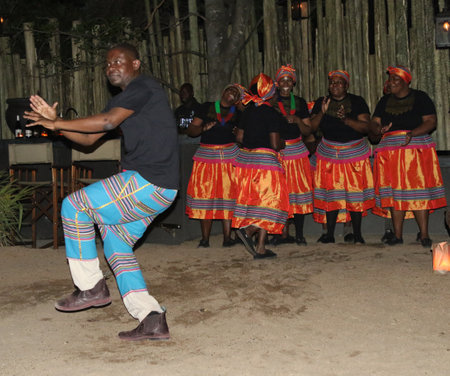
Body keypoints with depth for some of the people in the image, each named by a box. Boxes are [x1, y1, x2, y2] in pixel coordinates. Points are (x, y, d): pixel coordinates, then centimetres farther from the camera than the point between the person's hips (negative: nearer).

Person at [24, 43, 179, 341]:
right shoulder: (125, 99, 23)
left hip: (147, 183, -10)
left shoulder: (142, 87, -8)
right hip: (156, 189, 10)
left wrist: (58, 123, -16)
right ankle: (152, 320, 8)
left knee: (74, 206, -3)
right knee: (115, 241, 13)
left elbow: (107, 120, -24)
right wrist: (55, 122, 7)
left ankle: (91, 287, 5)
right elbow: (88, 138, 20)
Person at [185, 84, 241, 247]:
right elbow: (190, 130, 4)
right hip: (206, 155, -1)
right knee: (204, 196, -3)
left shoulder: (237, 113, 12)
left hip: (229, 156, 1)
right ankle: (205, 238, 4)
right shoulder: (208, 107, 8)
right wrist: (203, 128, -13)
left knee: (228, 195, -2)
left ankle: (227, 237, 4)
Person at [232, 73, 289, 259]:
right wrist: (283, 144, 9)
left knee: (253, 201, 11)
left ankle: (260, 248, 12)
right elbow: (275, 144, -13)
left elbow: (239, 137, 9)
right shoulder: (271, 113, -11)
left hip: (245, 159, 7)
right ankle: (248, 230, -17)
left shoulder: (248, 111, 7)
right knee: (270, 202, 4)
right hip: (266, 160, -7)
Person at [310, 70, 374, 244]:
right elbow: (311, 127, -3)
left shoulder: (357, 102, -1)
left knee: (355, 193, -1)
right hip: (329, 154, 2)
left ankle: (357, 234, 7)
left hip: (355, 153, -1)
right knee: (330, 193, 0)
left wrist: (346, 119, -25)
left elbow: (366, 126, -11)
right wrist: (322, 113, -19)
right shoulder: (321, 102, 5)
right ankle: (329, 234, 6)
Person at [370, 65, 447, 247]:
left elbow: (431, 121, -4)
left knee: (419, 191, -8)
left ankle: (424, 234, -3)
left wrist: (412, 133, -20)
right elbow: (374, 123, 11)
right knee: (395, 192, 0)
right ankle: (397, 234, 3)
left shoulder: (420, 98, 5)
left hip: (417, 148, -3)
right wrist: (378, 129, -14)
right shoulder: (385, 101, 17)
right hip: (390, 152, 4)